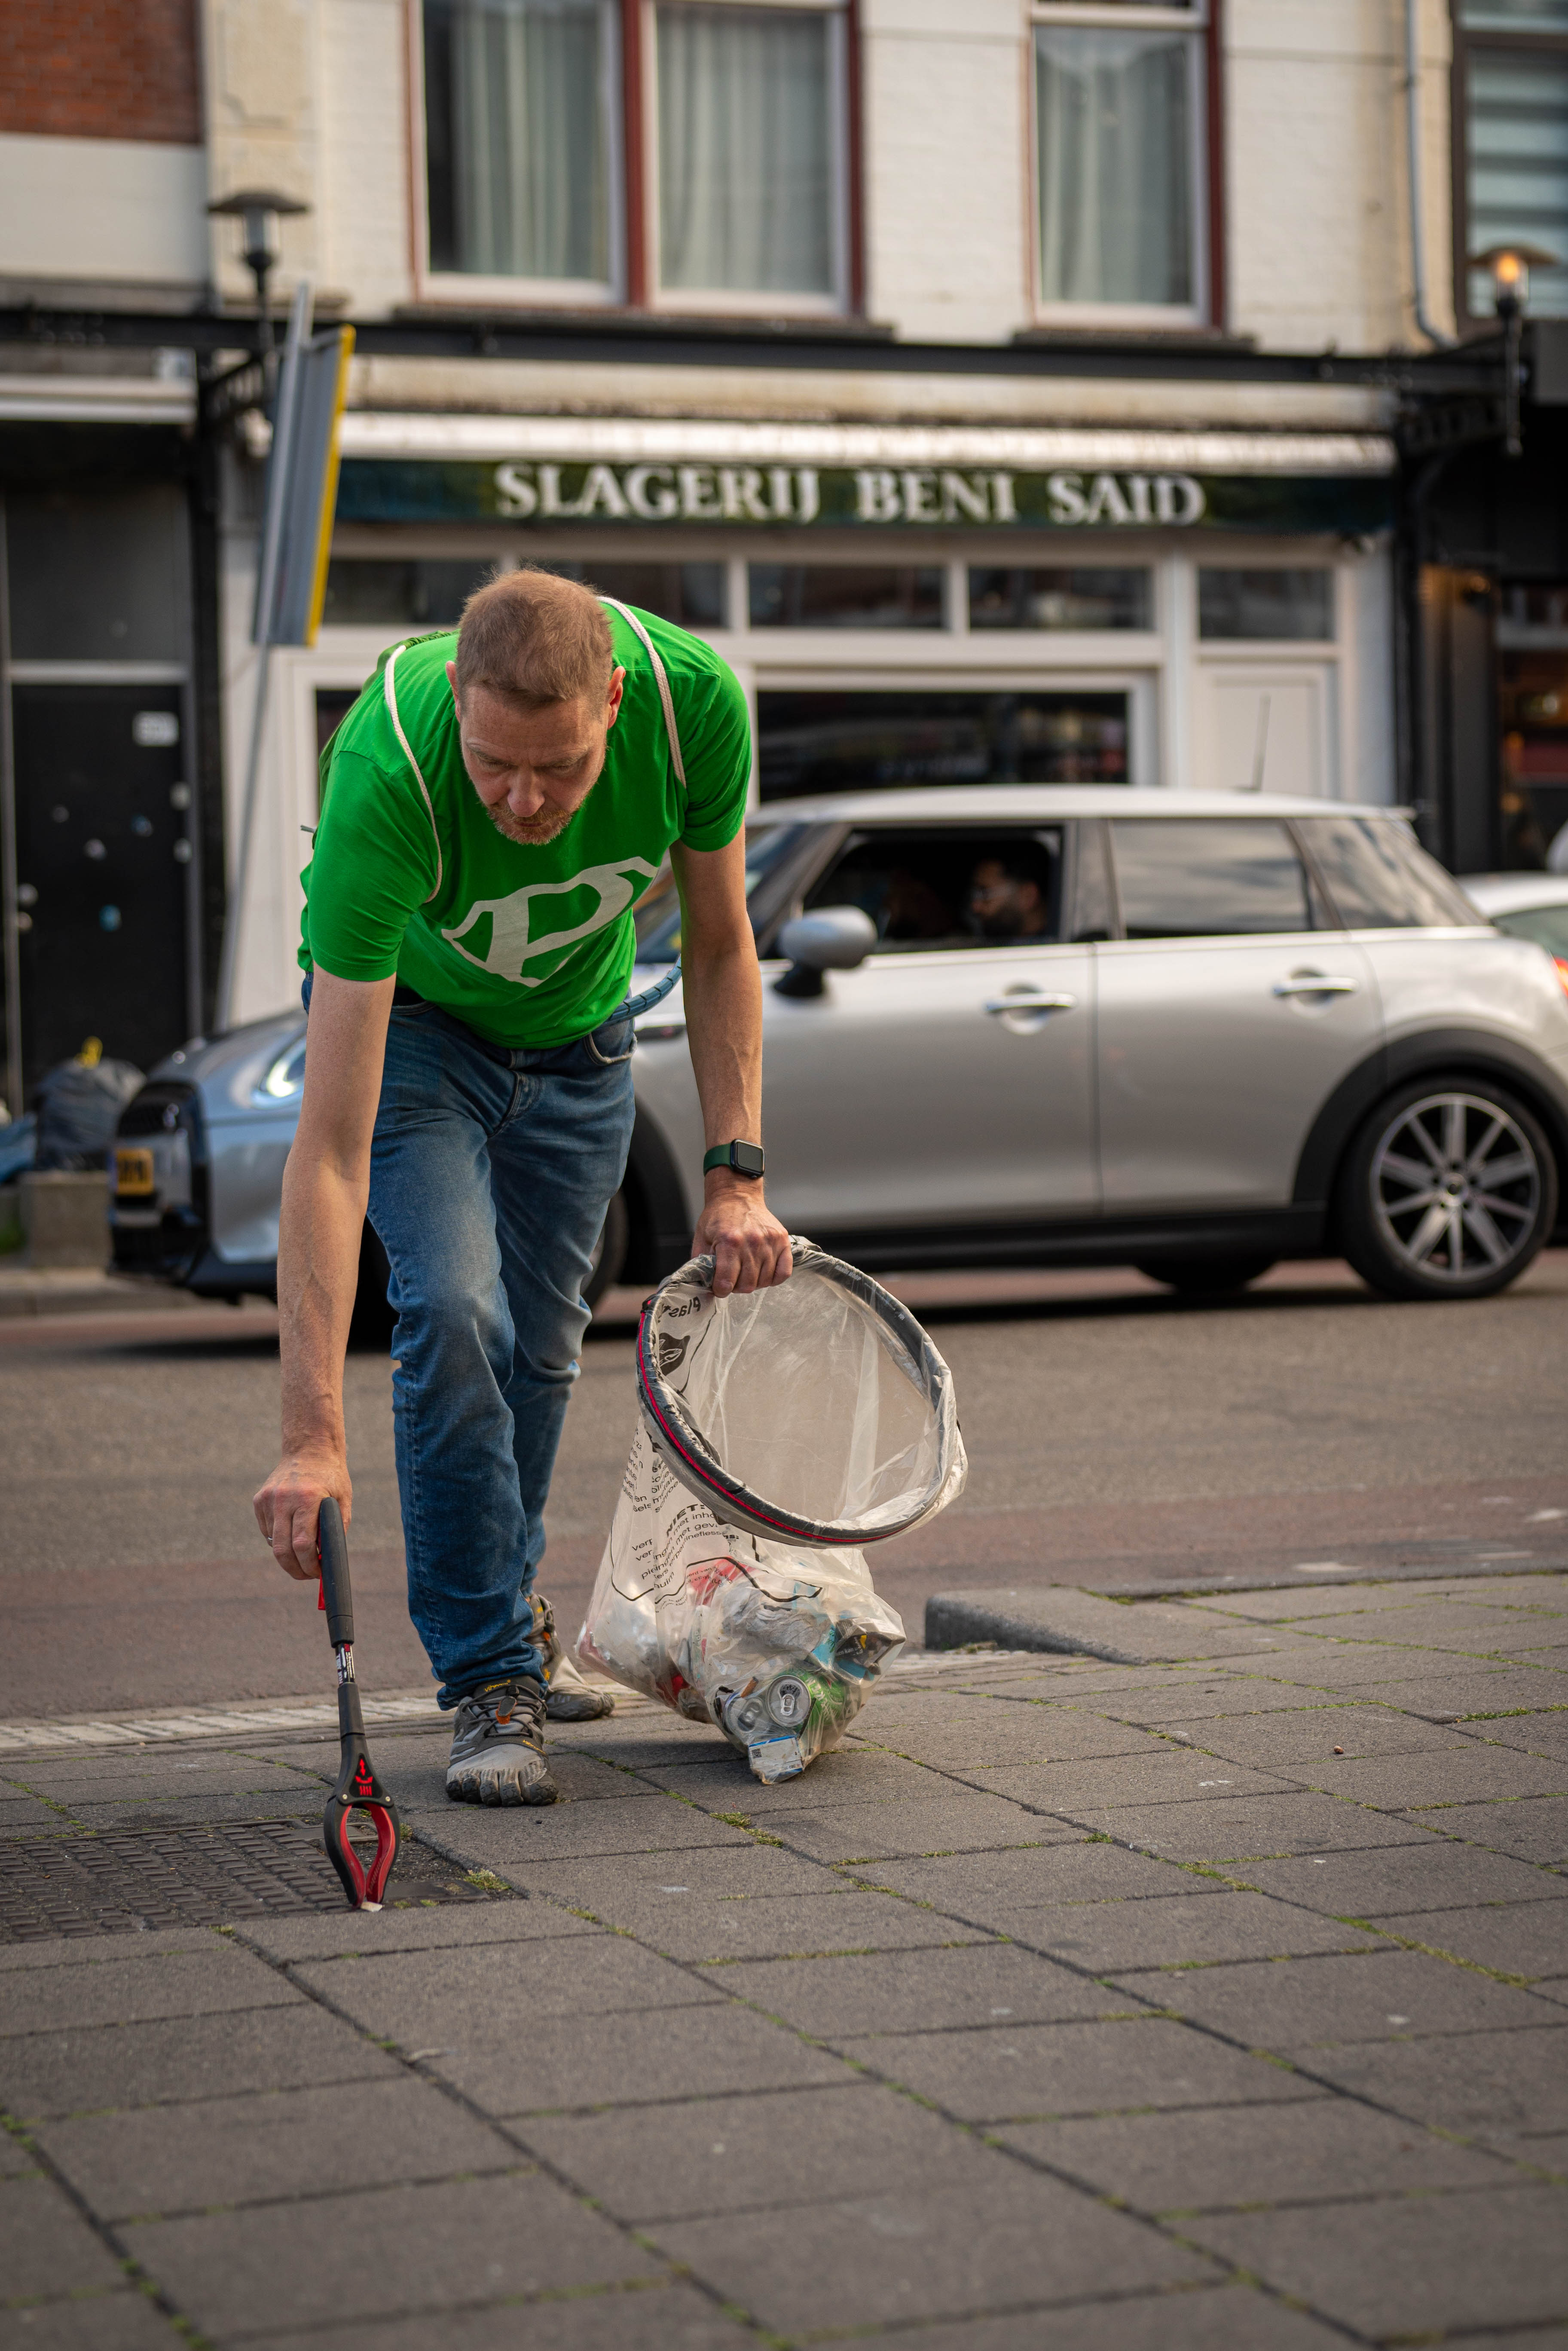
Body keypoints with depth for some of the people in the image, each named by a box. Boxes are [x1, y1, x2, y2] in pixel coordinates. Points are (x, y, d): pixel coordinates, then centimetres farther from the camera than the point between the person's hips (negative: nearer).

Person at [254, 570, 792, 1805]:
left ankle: (499, 1616, 33)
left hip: (580, 1033, 3)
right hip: (411, 1016, -3)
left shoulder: (694, 701, -34)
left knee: (542, 1349, 8)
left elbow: (720, 947, -11)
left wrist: (736, 1177, -17)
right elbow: (333, 1143, -43)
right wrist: (314, 1433, -46)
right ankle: (491, 1681, -8)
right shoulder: (387, 773, -42)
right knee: (456, 1315, -21)